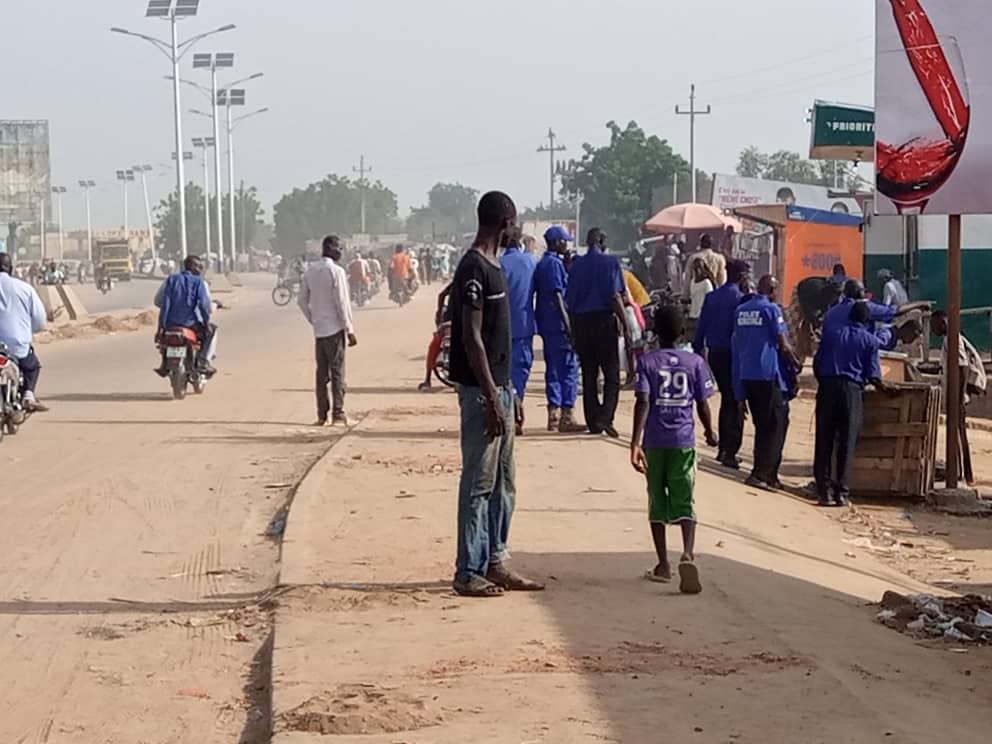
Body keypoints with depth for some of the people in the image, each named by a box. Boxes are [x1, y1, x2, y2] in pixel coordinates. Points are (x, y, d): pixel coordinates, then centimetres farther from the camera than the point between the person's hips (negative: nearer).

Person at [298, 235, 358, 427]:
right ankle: (338, 414, -3)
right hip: (335, 328, -6)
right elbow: (342, 303, -14)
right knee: (337, 372, -2)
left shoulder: (310, 271, 8)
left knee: (321, 373, 9)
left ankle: (322, 415, 9)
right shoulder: (336, 271, -12)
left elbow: (303, 300, 11)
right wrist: (350, 330, -10)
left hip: (318, 330, 6)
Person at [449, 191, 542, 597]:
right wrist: (492, 398, -21)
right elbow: (471, 337, -20)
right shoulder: (474, 269, -16)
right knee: (479, 483, -5)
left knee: (503, 482, 14)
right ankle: (468, 572, 1)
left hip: (498, 385, 10)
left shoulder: (494, 266, 14)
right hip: (481, 390, -10)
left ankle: (495, 562, 21)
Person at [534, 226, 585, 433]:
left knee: (553, 369, 12)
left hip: (546, 325, 10)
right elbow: (558, 297, -19)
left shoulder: (541, 263, 15)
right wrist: (569, 327, -20)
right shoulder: (555, 263, -13)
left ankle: (553, 416, 14)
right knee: (568, 369, -7)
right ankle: (566, 417, -8)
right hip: (558, 325, -10)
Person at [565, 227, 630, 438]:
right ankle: (605, 417, -16)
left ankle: (593, 421, 12)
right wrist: (625, 326, -9)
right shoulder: (610, 262, -4)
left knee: (588, 374, 10)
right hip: (604, 319, -4)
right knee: (612, 373, -1)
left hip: (581, 321, 4)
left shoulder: (577, 264, 9)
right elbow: (615, 296, -12)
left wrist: (573, 328, 16)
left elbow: (569, 300, 9)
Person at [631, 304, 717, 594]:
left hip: (654, 442, 0)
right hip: (683, 442, 0)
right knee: (684, 502, 0)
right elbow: (702, 404, 3)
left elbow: (643, 402, -15)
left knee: (657, 502, 11)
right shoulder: (695, 362, 1)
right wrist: (709, 432, 21)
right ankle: (688, 554, -24)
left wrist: (635, 442, -19)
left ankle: (663, 564, 15)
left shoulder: (647, 362, -4)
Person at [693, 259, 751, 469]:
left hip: (714, 354, 7)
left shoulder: (711, 296, 8)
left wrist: (698, 351, 14)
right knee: (735, 404, 1)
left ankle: (723, 449, 23)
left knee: (726, 399, 19)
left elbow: (701, 327, 9)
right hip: (732, 355, -7)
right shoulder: (740, 298, -12)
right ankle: (730, 453, -1)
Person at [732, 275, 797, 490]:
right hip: (767, 374, -7)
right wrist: (795, 361, 12)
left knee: (762, 426, 15)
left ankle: (767, 474, 17)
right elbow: (783, 345, -10)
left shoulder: (741, 310, 12)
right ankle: (760, 474, -10)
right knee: (775, 425, -1)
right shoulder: (771, 309, -8)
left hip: (745, 374, 7)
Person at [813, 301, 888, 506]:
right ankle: (842, 492, -1)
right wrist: (882, 386, 19)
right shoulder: (870, 340, 5)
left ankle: (824, 490, -1)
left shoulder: (831, 334, 14)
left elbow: (817, 363, 10)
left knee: (824, 442, 3)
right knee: (847, 443, 2)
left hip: (827, 387, 2)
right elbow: (873, 375, 0)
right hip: (852, 389, -2)